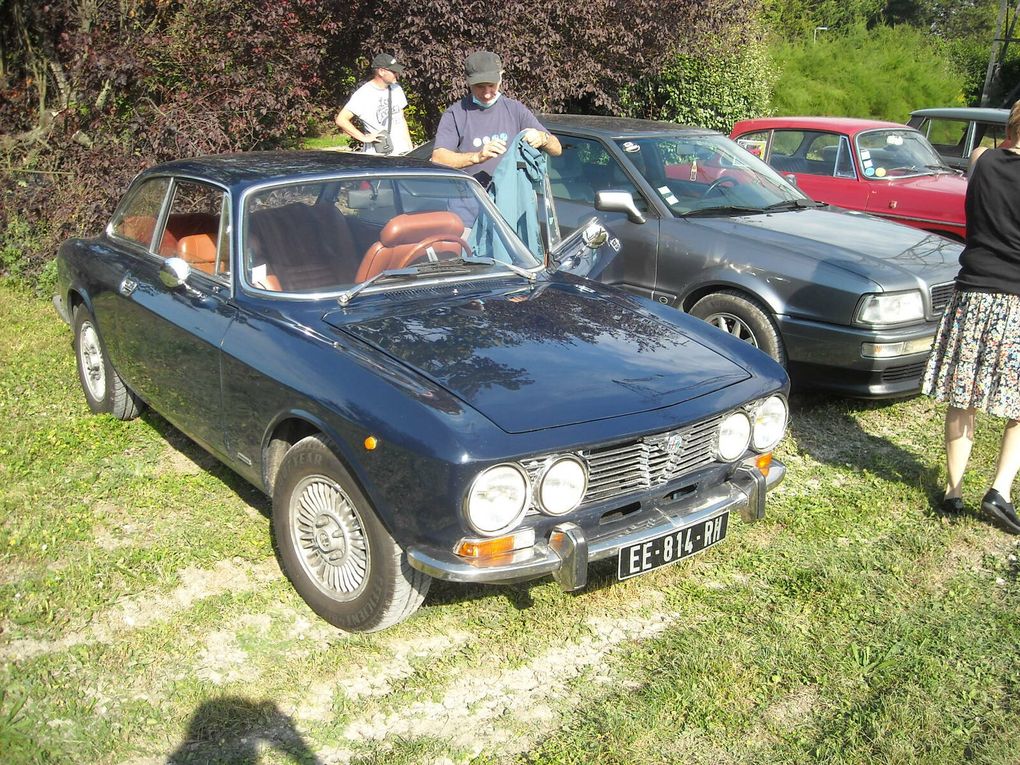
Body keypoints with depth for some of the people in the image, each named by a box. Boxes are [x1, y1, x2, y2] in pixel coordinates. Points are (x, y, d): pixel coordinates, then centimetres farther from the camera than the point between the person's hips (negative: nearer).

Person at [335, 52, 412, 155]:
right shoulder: (363, 94, -9)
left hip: (402, 152, 6)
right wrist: (363, 138, -14)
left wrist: (410, 147, 16)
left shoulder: (396, 89, 12)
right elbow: (341, 120, -13)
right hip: (378, 155, -6)